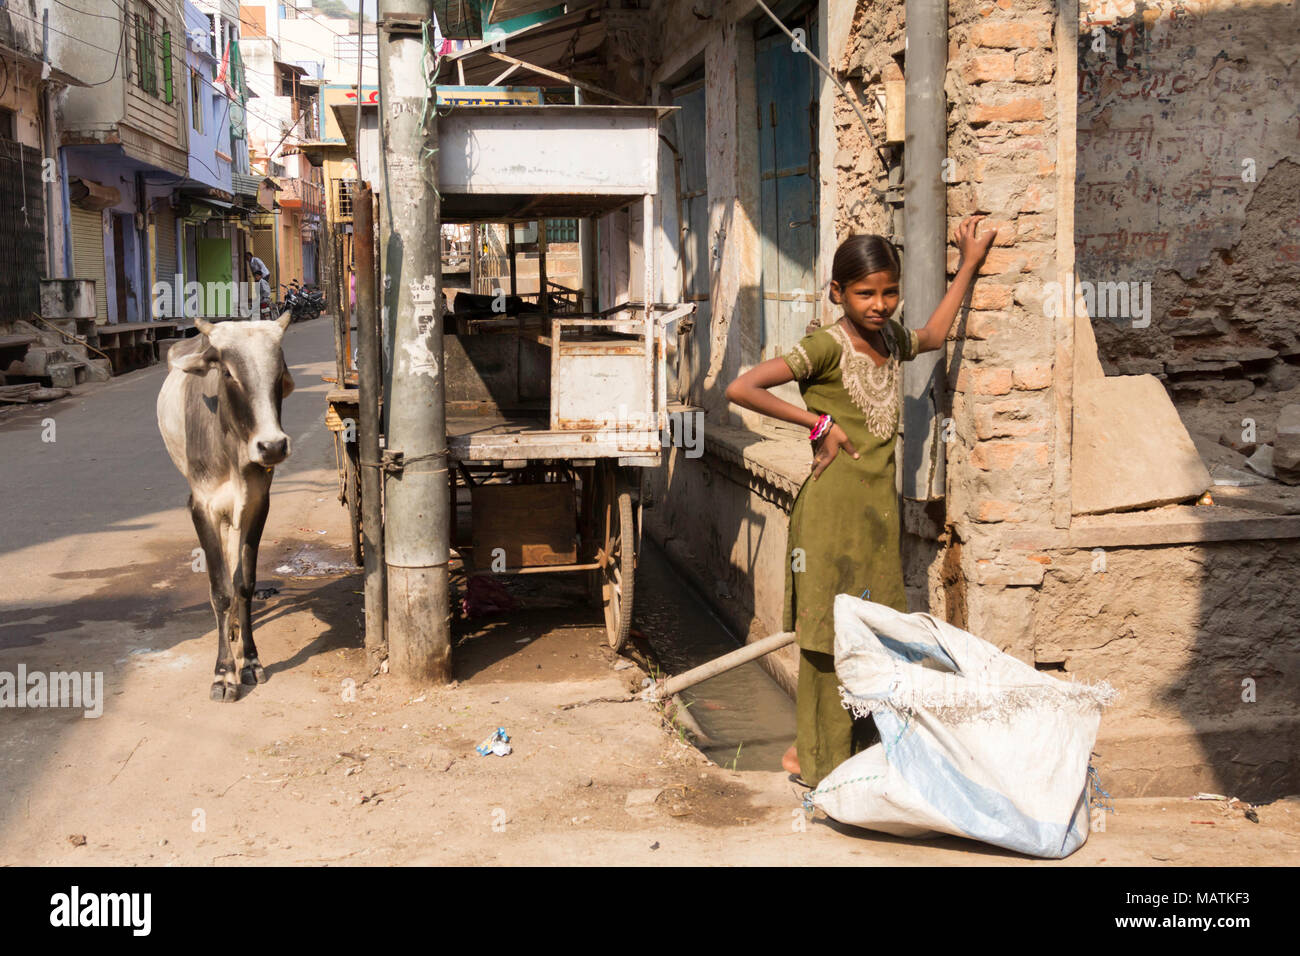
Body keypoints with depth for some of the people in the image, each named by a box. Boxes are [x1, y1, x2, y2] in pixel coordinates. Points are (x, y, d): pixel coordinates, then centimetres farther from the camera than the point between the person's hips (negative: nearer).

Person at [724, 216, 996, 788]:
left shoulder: (890, 339, 11)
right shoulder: (826, 348, -11)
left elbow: (933, 336, 35)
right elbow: (740, 388, -20)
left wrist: (969, 265, 34)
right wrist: (818, 422, -14)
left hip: (879, 504, 7)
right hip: (834, 502, -7)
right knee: (830, 631, -2)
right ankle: (815, 759, 12)